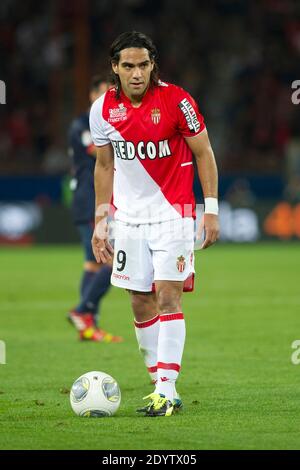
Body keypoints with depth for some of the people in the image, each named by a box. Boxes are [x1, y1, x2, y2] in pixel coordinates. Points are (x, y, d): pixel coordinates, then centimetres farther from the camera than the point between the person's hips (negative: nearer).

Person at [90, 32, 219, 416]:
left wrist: (211, 209, -8)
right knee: (140, 303, 5)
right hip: (129, 217, 4)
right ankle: (161, 388, 15)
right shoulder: (103, 109, 0)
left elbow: (203, 153, -3)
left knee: (167, 296, -13)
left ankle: (167, 391, -15)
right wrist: (100, 223, 11)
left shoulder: (175, 100, -12)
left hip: (173, 213, -4)